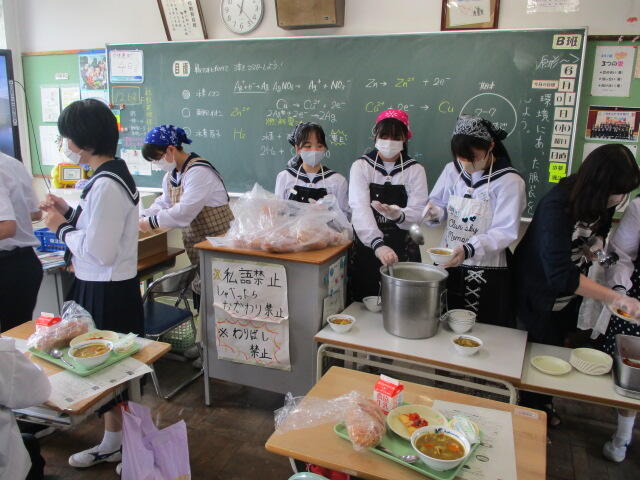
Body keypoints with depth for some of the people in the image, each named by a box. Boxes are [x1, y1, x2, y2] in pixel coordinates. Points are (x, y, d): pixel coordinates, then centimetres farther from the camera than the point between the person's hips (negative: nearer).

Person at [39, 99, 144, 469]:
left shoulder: (107, 184, -23)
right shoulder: (111, 174, 8)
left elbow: (98, 251, -25)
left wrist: (62, 229, -11)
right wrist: (69, 212, 6)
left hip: (108, 292, -10)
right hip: (104, 287, 10)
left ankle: (122, 445, 28)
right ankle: (113, 443, 38)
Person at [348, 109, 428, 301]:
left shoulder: (415, 170, 0)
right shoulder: (361, 166, -3)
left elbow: (418, 212, -9)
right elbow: (359, 208, -18)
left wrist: (398, 215, -33)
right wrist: (378, 244, -34)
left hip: (402, 251, 1)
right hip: (366, 247, 0)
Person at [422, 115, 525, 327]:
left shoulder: (509, 181, -12)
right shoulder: (452, 170, 3)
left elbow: (505, 232, -16)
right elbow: (439, 206, 12)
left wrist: (468, 250, -31)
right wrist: (433, 213, -13)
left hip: (487, 273, -4)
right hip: (449, 265, 4)